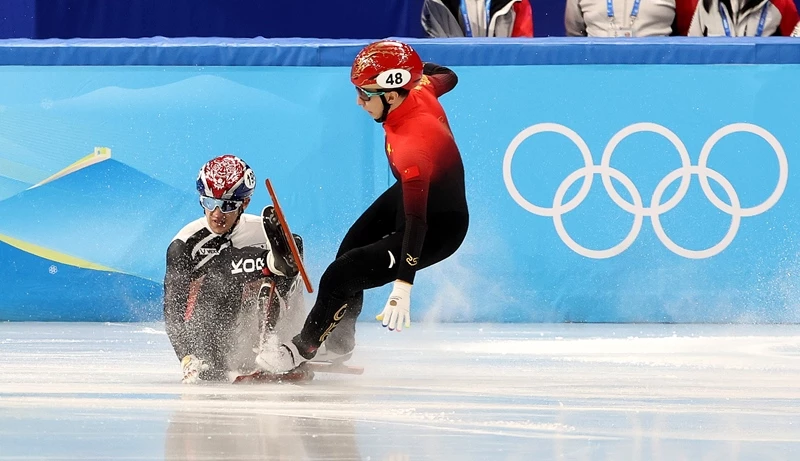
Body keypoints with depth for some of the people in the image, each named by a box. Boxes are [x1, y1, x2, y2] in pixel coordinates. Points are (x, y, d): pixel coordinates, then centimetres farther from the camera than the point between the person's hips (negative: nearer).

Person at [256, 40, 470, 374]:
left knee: (341, 275, -13)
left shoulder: (414, 145, -41)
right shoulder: (420, 91, -19)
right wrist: (415, 71, 25)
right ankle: (339, 339, 41)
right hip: (411, 195, 10)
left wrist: (403, 286, -43)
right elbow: (447, 77, 6)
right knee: (351, 247, 22)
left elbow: (416, 221, -41)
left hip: (437, 228, -10)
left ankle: (305, 347, 11)